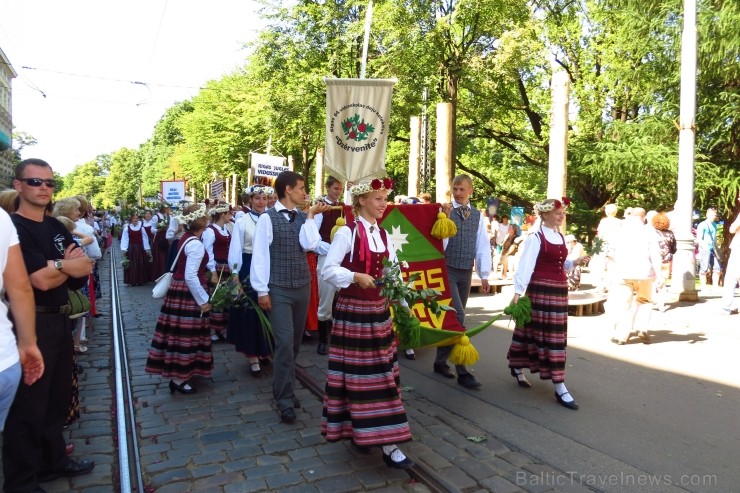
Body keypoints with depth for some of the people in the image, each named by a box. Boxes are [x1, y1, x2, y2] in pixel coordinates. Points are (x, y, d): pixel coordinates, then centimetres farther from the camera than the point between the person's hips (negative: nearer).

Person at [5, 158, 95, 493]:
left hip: (60, 320, 8)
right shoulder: (13, 227, -14)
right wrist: (68, 266, -5)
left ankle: (53, 462, 36)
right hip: (31, 324, -8)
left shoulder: (56, 227, 11)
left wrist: (56, 265, -14)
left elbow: (86, 267, 4)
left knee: (57, 399, 20)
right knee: (28, 407, 4)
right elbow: (42, 281, -22)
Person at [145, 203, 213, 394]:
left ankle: (178, 374, 32)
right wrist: (203, 300, -18)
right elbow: (190, 276, -26)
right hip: (188, 294, -9)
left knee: (181, 334, 18)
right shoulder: (196, 244, -20)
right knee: (185, 335, 0)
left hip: (179, 290, 9)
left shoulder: (186, 238, 9)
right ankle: (178, 379, 10)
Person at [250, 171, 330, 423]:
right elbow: (260, 254, -9)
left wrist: (311, 216, -6)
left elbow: (310, 244, -9)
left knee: (295, 342, 14)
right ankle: (285, 400, 2)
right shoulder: (268, 218, -8)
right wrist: (262, 290, -11)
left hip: (302, 287, 6)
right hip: (278, 289, -6)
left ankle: (282, 389, 32)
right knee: (285, 343, -9)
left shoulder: (303, 218, 8)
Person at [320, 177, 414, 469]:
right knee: (356, 374, 2)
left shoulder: (384, 235, 9)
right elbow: (327, 270, -14)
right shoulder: (347, 232, -11)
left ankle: (385, 441, 23)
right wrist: (356, 277, -26)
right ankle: (355, 430, 17)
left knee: (380, 375, 12)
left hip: (379, 311, 7)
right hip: (352, 311, -6)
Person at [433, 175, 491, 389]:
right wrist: (445, 217, -23)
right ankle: (462, 370, -4)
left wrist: (484, 275, 8)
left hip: (466, 273, 5)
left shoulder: (477, 216, 8)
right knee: (458, 317, -11)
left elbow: (483, 246, 9)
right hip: (447, 271, -5)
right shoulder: (444, 211, -6)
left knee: (451, 316, 14)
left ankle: (441, 361, 28)